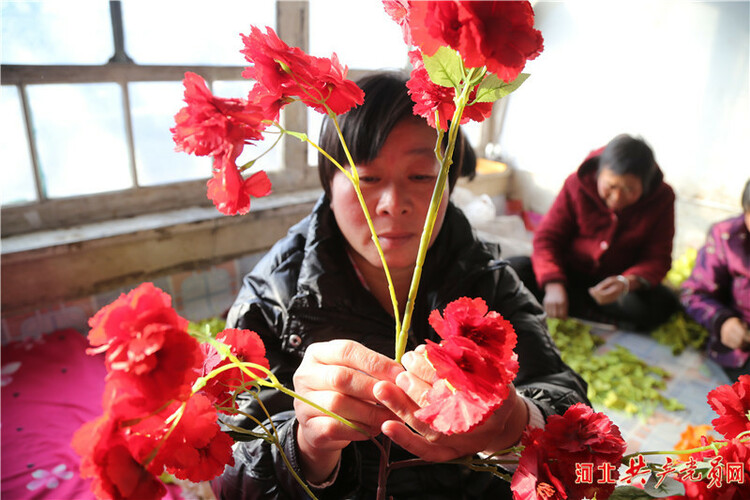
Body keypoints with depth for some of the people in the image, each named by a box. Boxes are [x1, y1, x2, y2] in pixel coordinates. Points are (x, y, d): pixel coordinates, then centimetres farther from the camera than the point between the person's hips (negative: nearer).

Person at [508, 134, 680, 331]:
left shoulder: (662, 198, -10)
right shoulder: (578, 183, -12)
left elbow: (657, 259, -11)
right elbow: (547, 237, -12)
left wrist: (628, 283, -34)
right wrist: (554, 285, -29)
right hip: (570, 275, 0)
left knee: (663, 304, -32)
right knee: (513, 269, -27)